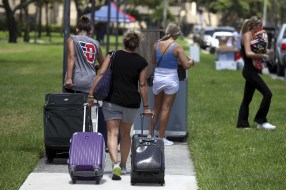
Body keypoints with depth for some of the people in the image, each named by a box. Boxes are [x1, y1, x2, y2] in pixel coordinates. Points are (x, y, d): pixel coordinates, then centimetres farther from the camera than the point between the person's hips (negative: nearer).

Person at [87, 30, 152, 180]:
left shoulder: (113, 55, 0)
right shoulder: (141, 62, 0)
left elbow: (101, 74, -7)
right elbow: (142, 85, 0)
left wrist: (91, 93, -4)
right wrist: (146, 107, 6)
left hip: (112, 100, -1)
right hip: (132, 103, 1)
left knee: (112, 133, -2)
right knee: (126, 133, 19)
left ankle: (115, 163, -25)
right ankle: (123, 166, 27)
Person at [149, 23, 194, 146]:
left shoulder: (157, 44, 0)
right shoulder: (177, 47, -13)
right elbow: (186, 65, -13)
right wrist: (191, 61, 8)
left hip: (157, 77, 4)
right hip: (170, 79, -4)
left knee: (156, 108, 17)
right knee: (166, 109, 2)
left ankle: (150, 134, 18)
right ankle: (161, 137, 6)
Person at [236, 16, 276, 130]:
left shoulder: (252, 36, 16)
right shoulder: (247, 36, -12)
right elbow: (248, 53, -25)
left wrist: (263, 53, 2)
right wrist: (262, 56, -17)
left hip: (251, 71, 10)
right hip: (249, 70, -10)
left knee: (247, 99, 12)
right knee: (267, 93, -12)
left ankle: (242, 124, 16)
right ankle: (261, 121, -7)